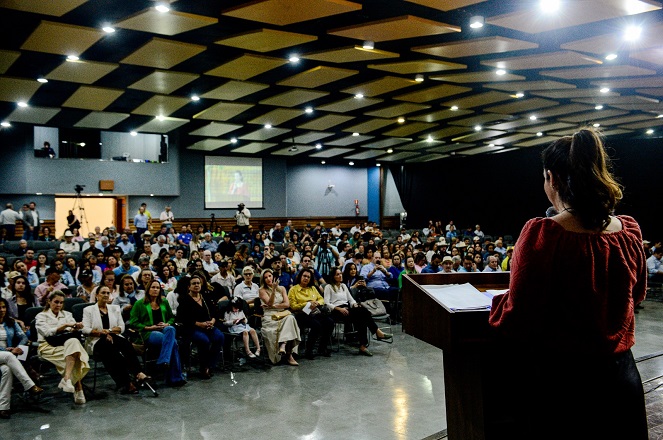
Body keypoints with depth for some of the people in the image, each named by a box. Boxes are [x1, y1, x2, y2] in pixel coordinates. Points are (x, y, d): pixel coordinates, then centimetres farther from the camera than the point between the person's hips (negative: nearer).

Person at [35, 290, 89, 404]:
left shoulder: (67, 314, 23)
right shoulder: (41, 316, 10)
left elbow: (74, 329, 7)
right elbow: (48, 332, -8)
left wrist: (77, 327, -17)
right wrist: (65, 325, -19)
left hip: (66, 345, 4)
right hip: (48, 347, -4)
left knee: (74, 342, -35)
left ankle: (67, 379, -41)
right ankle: (78, 390, -37)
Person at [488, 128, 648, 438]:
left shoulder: (542, 234, -21)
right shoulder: (630, 232, -3)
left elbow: (517, 319, -18)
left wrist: (497, 305, 1)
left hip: (562, 380, -5)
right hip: (622, 377, 6)